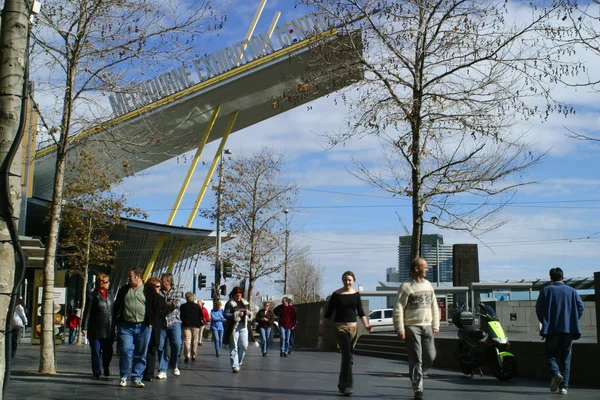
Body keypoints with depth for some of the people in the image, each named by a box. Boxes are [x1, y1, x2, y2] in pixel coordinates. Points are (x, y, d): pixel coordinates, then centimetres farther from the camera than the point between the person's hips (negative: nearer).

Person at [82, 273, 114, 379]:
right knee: (96, 352, 2)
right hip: (96, 330, -5)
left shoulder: (109, 295, 14)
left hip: (108, 330, 5)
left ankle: (106, 369, 31)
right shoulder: (92, 296, -4)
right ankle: (97, 372, 13)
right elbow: (87, 313, -6)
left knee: (108, 352, 8)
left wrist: (114, 327, 18)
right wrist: (84, 327, -11)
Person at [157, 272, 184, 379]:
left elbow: (177, 304, -6)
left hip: (174, 321, -1)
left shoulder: (178, 292, 10)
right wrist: (170, 303, -7)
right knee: (161, 346, -3)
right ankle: (162, 370, 5)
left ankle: (174, 365, 13)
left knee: (176, 344, -10)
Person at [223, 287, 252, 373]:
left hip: (243, 326, 4)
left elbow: (250, 316, 24)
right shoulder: (230, 303, 1)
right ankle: (235, 366, -2)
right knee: (234, 347, -3)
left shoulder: (245, 303, 16)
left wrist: (249, 313, 0)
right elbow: (226, 314, -9)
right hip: (234, 326, -4)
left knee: (244, 346, -2)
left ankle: (239, 362, 17)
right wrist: (236, 314, -17)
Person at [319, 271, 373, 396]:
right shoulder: (336, 294, -4)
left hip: (353, 327, 4)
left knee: (349, 357, 10)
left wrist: (366, 325, -2)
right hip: (340, 327, -4)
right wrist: (322, 327, 1)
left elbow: (361, 312, 9)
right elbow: (328, 313, 1)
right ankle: (347, 386, -17)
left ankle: (342, 384, 25)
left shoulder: (356, 294, 6)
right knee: (347, 356, -17)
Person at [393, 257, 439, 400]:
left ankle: (415, 375, 29)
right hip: (412, 327, -6)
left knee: (430, 357, 4)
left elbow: (434, 306, 17)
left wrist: (436, 325, 12)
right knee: (416, 359, -4)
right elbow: (398, 309, -10)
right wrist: (400, 329, -14)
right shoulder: (406, 287, -8)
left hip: (427, 327, 6)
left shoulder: (428, 285, 13)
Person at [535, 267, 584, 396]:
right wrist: (572, 322, 13)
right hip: (568, 329, 2)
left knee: (550, 355, 9)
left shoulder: (546, 290, 4)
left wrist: (544, 322, 13)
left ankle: (555, 373, -20)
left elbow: (538, 308, -1)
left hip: (551, 329, -1)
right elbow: (580, 307, 1)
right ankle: (563, 386, 2)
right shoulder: (571, 291, 8)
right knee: (565, 358, 8)